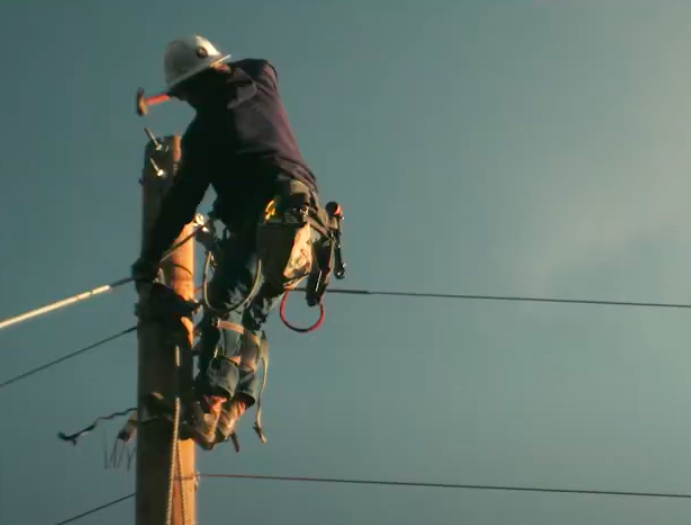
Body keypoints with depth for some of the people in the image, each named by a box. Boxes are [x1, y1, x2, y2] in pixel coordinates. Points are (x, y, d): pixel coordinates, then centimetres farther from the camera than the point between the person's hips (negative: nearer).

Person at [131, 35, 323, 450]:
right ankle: (236, 403, -2)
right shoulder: (263, 80, 18)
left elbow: (181, 202, 5)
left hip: (265, 217, -6)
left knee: (226, 302, -14)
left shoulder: (203, 131, 5)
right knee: (253, 311, 12)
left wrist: (150, 258, 12)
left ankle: (212, 399, -33)